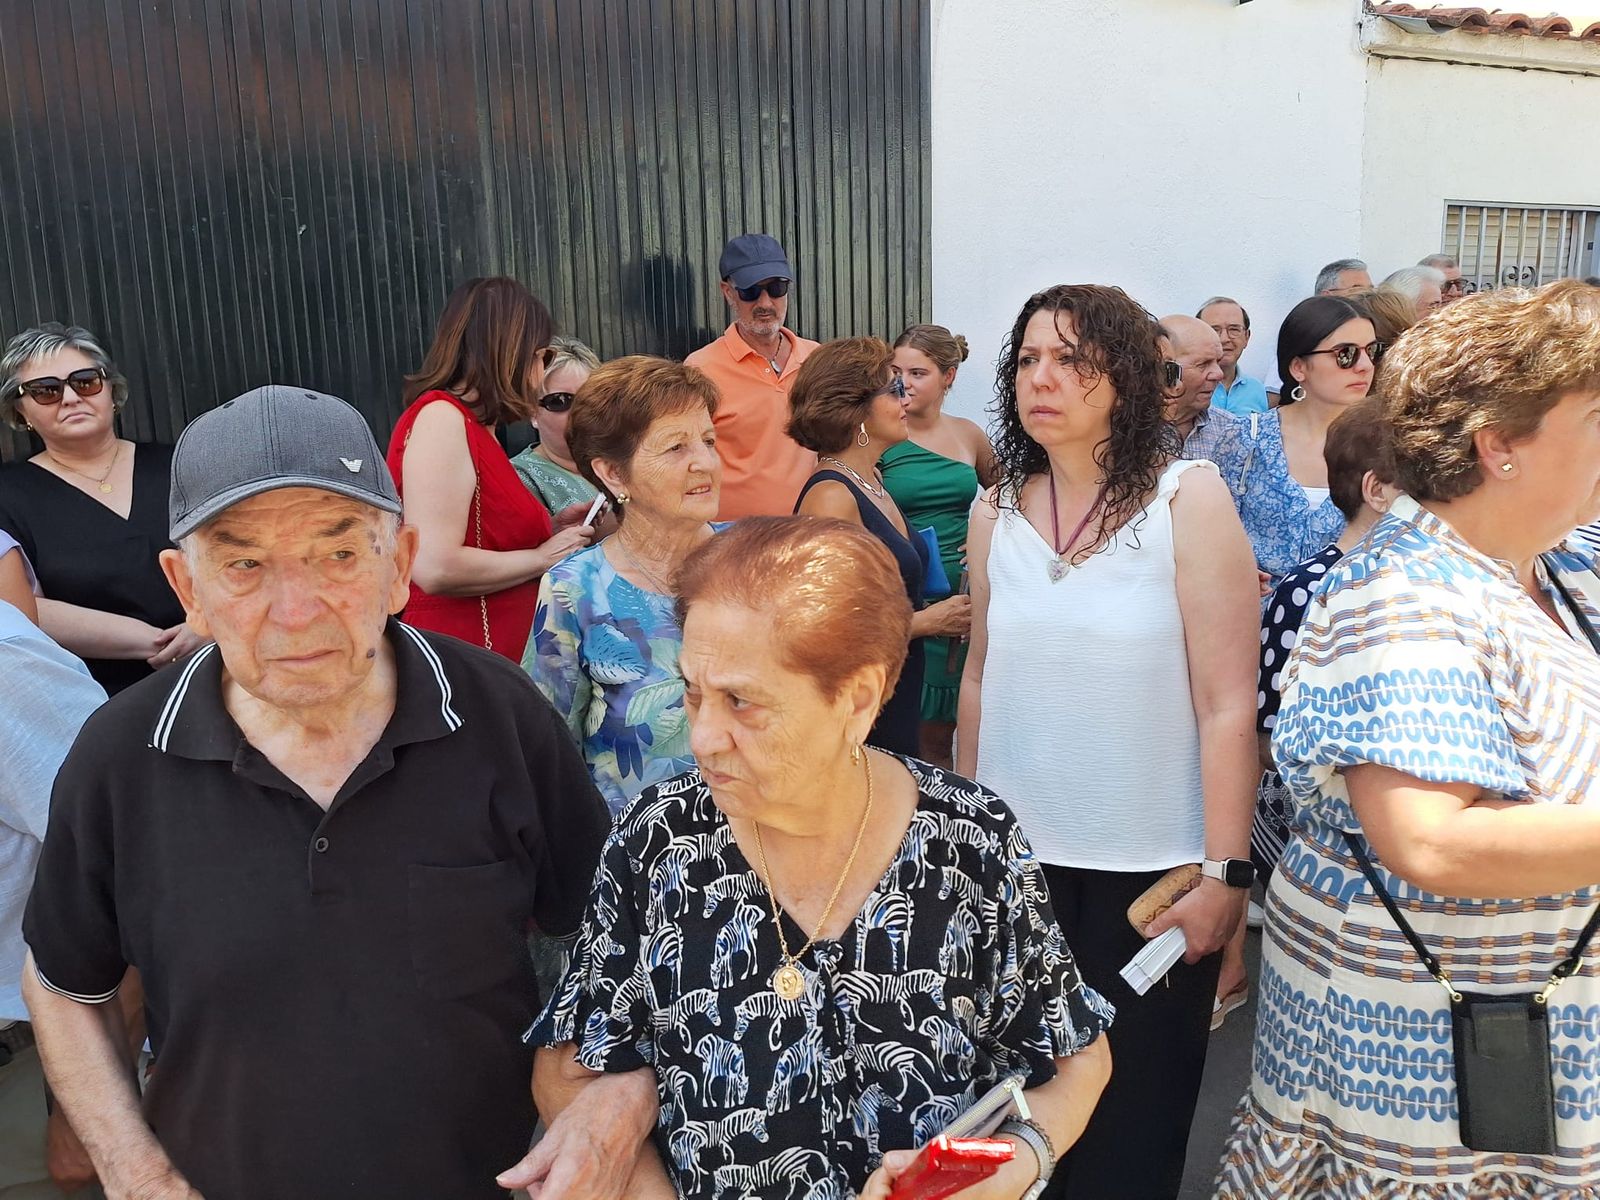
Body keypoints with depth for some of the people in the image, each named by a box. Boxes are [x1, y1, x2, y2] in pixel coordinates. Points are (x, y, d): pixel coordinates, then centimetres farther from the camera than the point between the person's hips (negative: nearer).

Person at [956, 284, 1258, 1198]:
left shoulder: (1188, 498, -11)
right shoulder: (996, 511, 0)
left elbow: (1228, 703, -12)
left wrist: (1225, 871, -13)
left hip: (1153, 865, -3)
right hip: (1016, 856, 3)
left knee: (1135, 1109, 12)